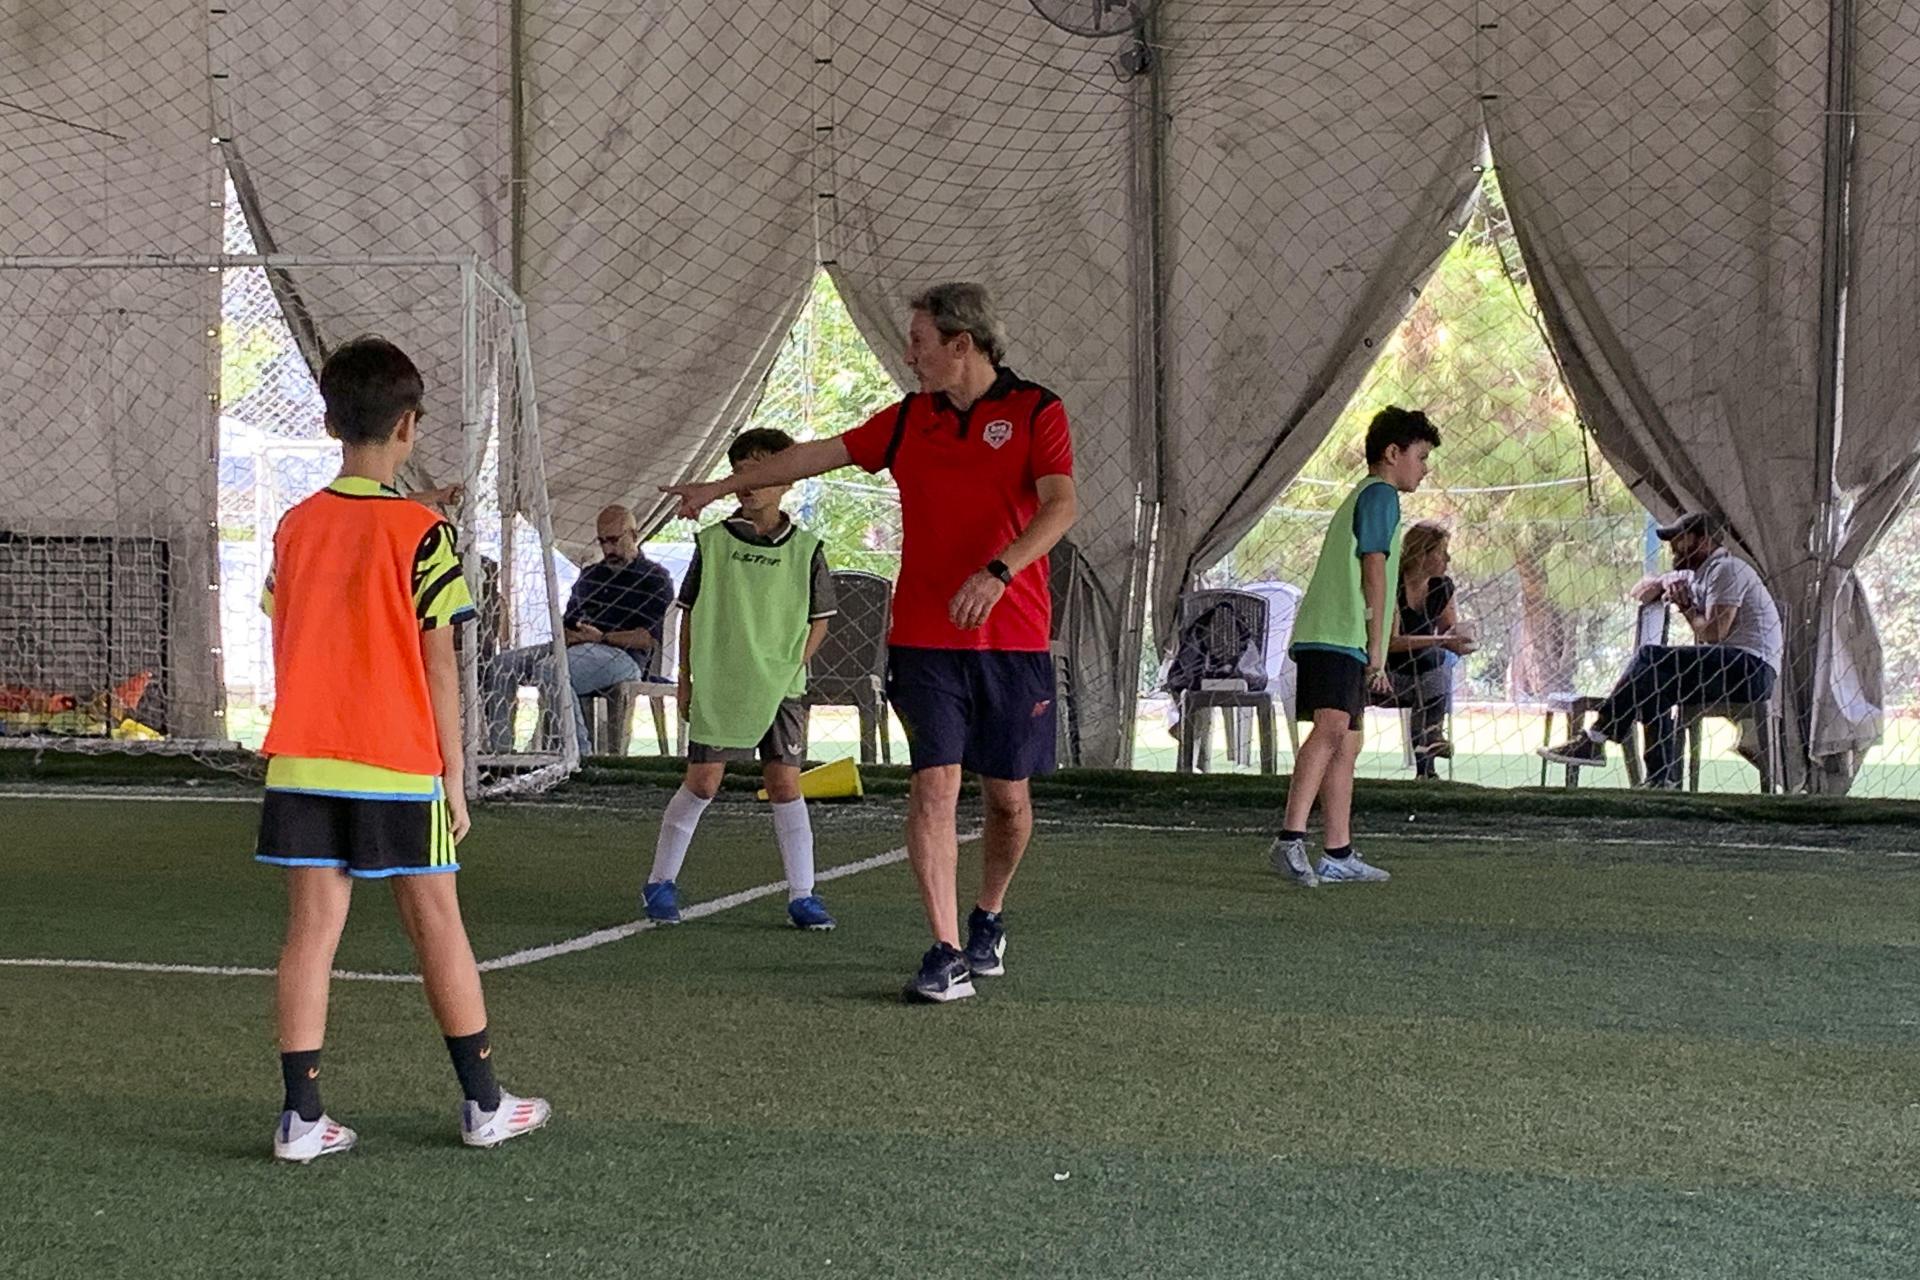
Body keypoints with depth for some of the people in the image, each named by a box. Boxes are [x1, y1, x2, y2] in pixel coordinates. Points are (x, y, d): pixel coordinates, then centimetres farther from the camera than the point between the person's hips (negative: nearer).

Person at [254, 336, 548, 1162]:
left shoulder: (294, 527, 5)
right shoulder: (421, 532, -8)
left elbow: (285, 651, 10)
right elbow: (438, 666, -8)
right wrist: (454, 774, -1)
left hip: (302, 764, 4)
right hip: (397, 767, -3)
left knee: (311, 929, 4)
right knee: (438, 928, 7)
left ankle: (302, 1117, 0)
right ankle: (483, 1103, 16)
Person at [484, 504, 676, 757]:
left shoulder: (656, 579, 4)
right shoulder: (590, 574, 27)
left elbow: (649, 638, -8)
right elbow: (567, 619, 28)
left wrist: (602, 637, -14)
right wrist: (564, 634, 3)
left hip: (622, 655, -8)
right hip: (575, 649, 8)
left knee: (549, 670, -36)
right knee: (501, 666, -9)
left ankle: (579, 752, -32)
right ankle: (499, 751, -15)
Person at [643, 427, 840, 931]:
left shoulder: (805, 549, 1)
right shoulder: (712, 542, 2)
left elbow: (819, 620, 8)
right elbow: (689, 614, 8)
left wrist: (791, 668, -3)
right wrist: (686, 679, 6)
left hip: (780, 688, 0)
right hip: (717, 686, 0)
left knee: (785, 784, -1)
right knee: (702, 782, -1)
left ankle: (802, 895, 7)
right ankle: (660, 884, 12)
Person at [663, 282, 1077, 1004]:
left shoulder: (1035, 411, -2)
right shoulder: (909, 419, 12)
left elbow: (1061, 505, -16)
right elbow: (818, 455, 21)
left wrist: (997, 573, -29)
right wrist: (722, 487, 25)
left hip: (1013, 642, -2)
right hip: (924, 639, 3)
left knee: (1007, 796, 6)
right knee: (934, 786, -10)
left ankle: (988, 919, 32)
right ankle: (947, 954, -9)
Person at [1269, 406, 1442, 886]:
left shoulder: (1359, 497, 30)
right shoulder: (1381, 495, -1)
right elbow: (1374, 573, -8)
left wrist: (1372, 658, 31)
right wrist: (1376, 651, -9)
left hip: (1328, 638, 11)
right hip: (1338, 638, -11)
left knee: (1347, 743, 12)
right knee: (1332, 728, -24)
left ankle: (1339, 856, 15)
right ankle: (1290, 840, -37)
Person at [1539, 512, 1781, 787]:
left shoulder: (1726, 569, -6)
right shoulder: (1694, 575, 24)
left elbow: (1714, 633, -17)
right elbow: (1639, 593, 30)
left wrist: (1686, 607, 1)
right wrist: (1663, 584, 8)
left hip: (1753, 668, -10)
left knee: (1651, 658, -19)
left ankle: (1595, 739, -23)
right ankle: (1662, 780, -9)